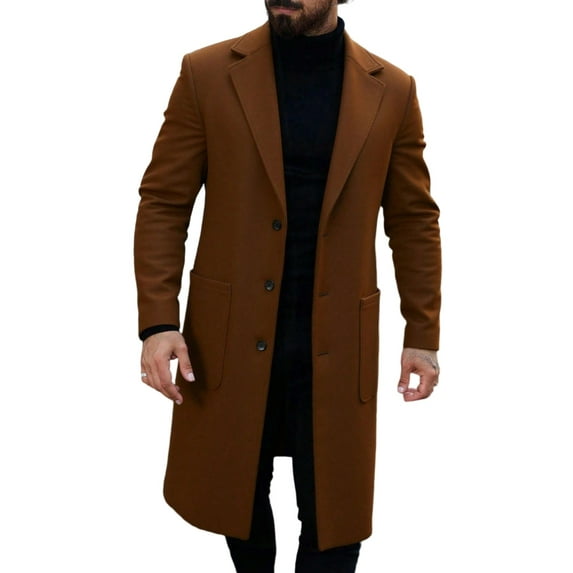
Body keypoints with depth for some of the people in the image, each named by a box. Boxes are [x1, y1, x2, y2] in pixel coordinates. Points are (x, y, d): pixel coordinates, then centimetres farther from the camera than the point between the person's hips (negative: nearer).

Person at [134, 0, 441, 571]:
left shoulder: (392, 91, 0)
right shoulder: (206, 73, -3)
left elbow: (414, 219, 5)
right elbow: (163, 202, -2)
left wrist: (422, 334, 2)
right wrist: (158, 321, -10)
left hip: (336, 343, 0)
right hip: (231, 337, 0)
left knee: (333, 518, 6)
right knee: (237, 492, 17)